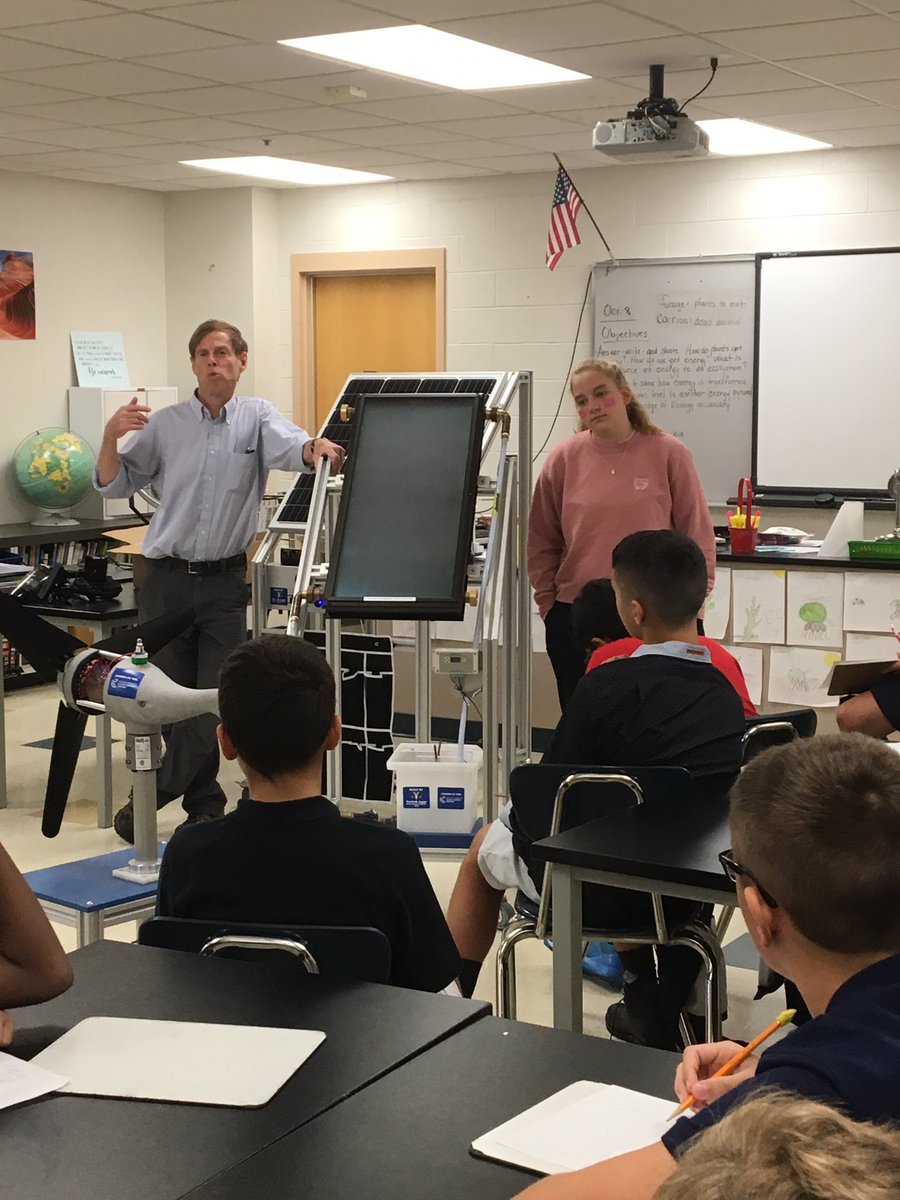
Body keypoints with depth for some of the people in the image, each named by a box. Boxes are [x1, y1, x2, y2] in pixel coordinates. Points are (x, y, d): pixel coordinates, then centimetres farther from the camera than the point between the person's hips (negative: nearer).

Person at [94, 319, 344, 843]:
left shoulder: (256, 416, 1)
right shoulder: (165, 424, 4)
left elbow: (286, 445, -21)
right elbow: (114, 486, 9)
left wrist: (315, 447, -44)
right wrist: (111, 437, -9)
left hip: (226, 581, -1)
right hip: (168, 579, 1)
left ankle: (153, 796, 17)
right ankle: (205, 804, 20)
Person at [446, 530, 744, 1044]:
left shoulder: (609, 686, -21)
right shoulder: (726, 692, -3)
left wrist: (511, 813, 9)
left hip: (598, 891, -5)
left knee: (487, 846, 23)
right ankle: (650, 1004, 33)